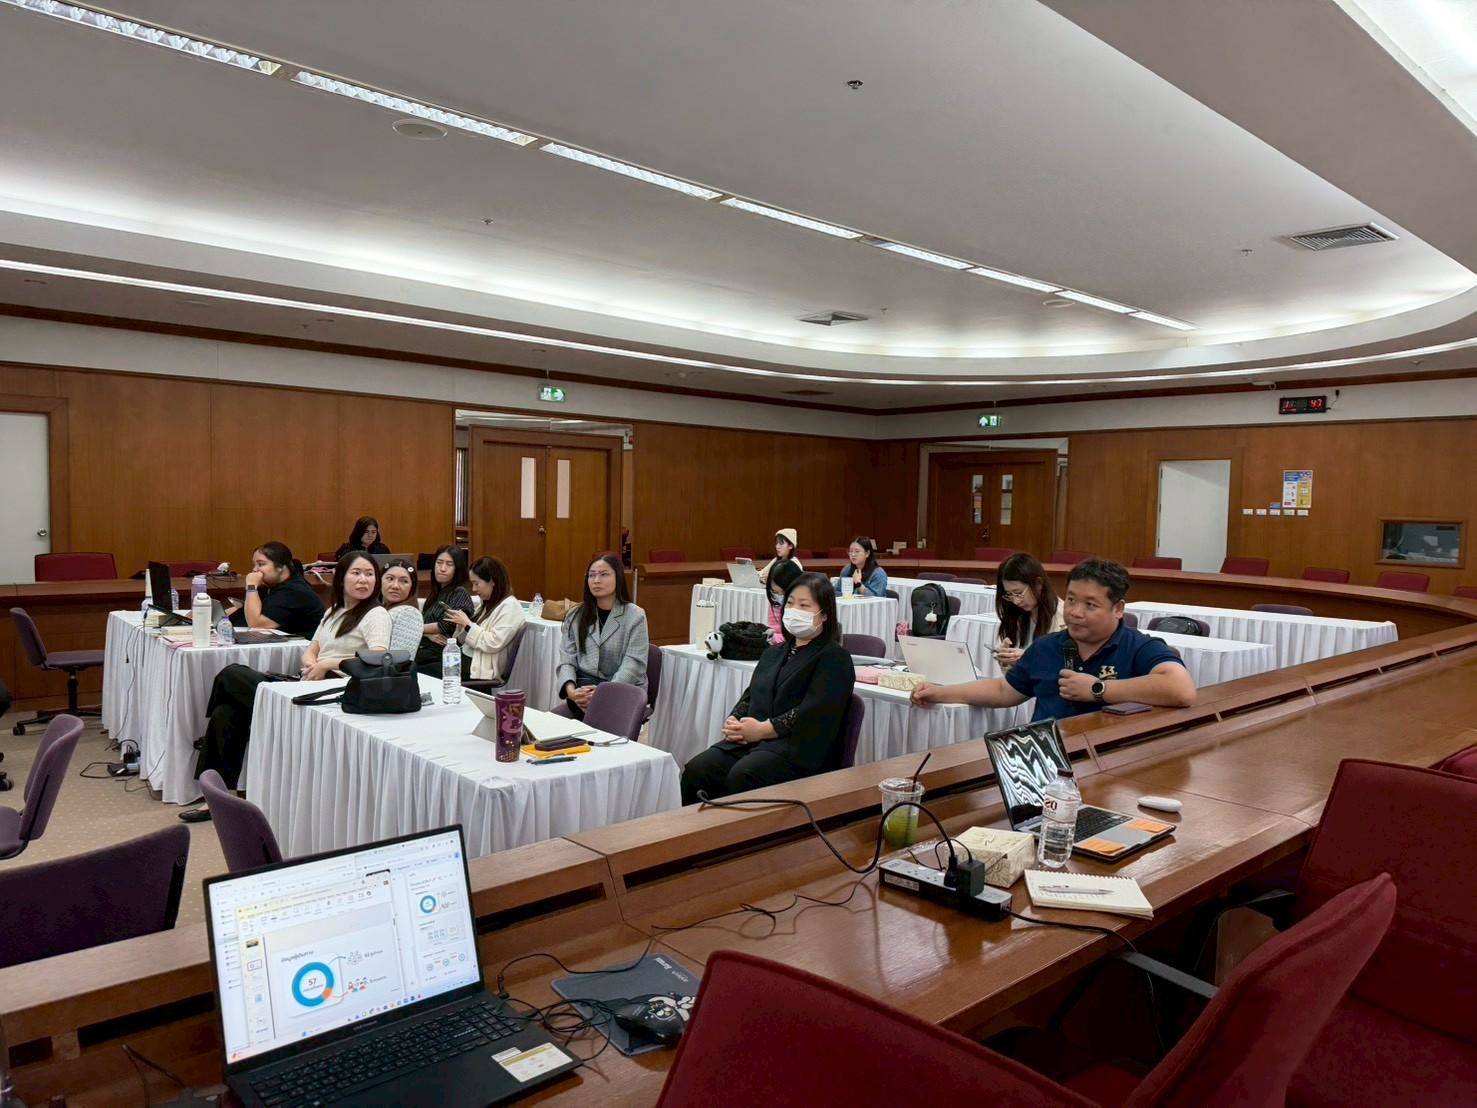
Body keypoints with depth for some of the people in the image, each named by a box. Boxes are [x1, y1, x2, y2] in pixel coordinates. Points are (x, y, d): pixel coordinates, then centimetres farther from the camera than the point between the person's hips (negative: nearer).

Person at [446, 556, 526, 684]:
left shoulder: (509, 607, -12)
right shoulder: (488, 604, 16)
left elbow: (492, 644, -21)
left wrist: (467, 623, -15)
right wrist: (461, 623, 0)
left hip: (483, 670, -9)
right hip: (466, 658, 9)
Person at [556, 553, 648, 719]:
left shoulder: (635, 616, -1)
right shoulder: (575, 616, 11)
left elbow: (633, 664, -9)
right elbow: (567, 660, 4)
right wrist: (570, 689, -19)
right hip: (584, 686, 2)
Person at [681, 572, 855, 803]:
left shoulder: (834, 658, 1)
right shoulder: (773, 653, 27)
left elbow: (814, 713, -12)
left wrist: (763, 729, -16)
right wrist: (733, 722, 1)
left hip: (799, 748, -6)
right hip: (750, 740, 7)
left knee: (741, 776, -35)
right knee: (696, 770, -21)